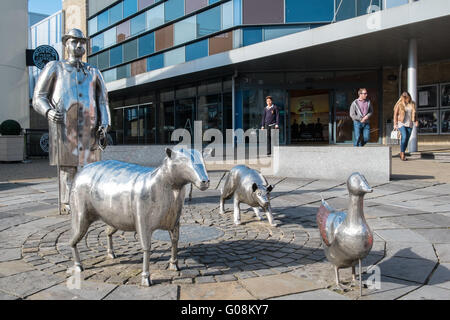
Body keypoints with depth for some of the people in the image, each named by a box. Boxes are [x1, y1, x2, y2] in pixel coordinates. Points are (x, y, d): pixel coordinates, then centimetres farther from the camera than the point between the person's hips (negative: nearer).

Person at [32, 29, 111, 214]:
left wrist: (104, 126, 0)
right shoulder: (54, 68, 18)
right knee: (66, 165, -8)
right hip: (63, 124, -2)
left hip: (89, 127, 2)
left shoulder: (94, 73, 25)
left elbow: (103, 102, 18)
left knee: (87, 165, -6)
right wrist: (48, 112, -13)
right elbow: (38, 98, 11)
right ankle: (66, 205, -5)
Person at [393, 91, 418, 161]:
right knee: (404, 137, -19)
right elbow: (395, 114, -1)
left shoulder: (412, 104, 9)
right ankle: (402, 153, -9)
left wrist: (416, 121, 5)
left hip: (409, 124, 4)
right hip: (401, 124, -4)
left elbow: (414, 113, 19)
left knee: (407, 139, 3)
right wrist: (395, 124, -8)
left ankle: (401, 154, 14)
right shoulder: (399, 104, -2)